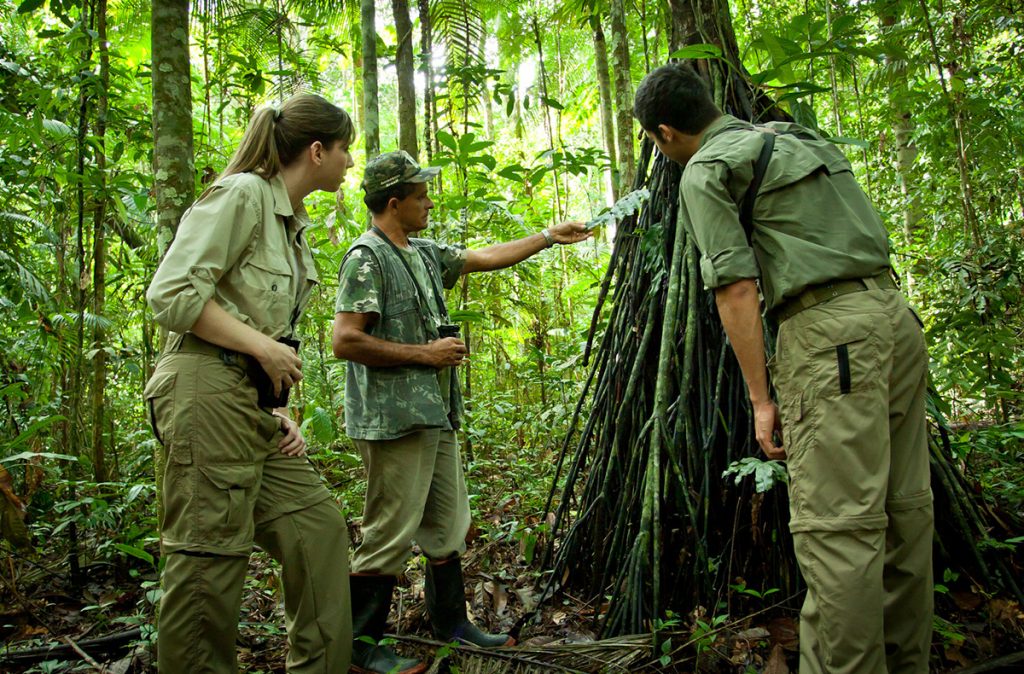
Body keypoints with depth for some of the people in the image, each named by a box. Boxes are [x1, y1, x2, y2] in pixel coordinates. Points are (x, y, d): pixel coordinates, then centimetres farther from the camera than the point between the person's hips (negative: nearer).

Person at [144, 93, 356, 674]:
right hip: (209, 390, -9)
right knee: (211, 554, -5)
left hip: (256, 399, 9)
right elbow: (172, 294, -15)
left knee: (318, 528, 8)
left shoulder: (295, 223, 20)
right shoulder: (242, 194, -7)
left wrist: (282, 410, 12)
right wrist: (264, 347, -13)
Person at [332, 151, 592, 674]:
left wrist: (551, 236, 28)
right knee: (390, 535, -3)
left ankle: (452, 625, 31)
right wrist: (426, 353, -15)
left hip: (435, 415, 10)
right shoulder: (366, 257, -12)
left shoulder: (424, 253, 15)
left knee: (448, 527, 16)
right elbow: (346, 340, -19)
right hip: (394, 419, -9)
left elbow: (485, 257, 25)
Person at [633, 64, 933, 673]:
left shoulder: (706, 171, -2)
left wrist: (761, 398, -8)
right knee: (904, 510, 13)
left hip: (831, 333, -9)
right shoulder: (801, 137, 24)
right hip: (896, 314, 9)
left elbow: (738, 287, -10)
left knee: (837, 526, -7)